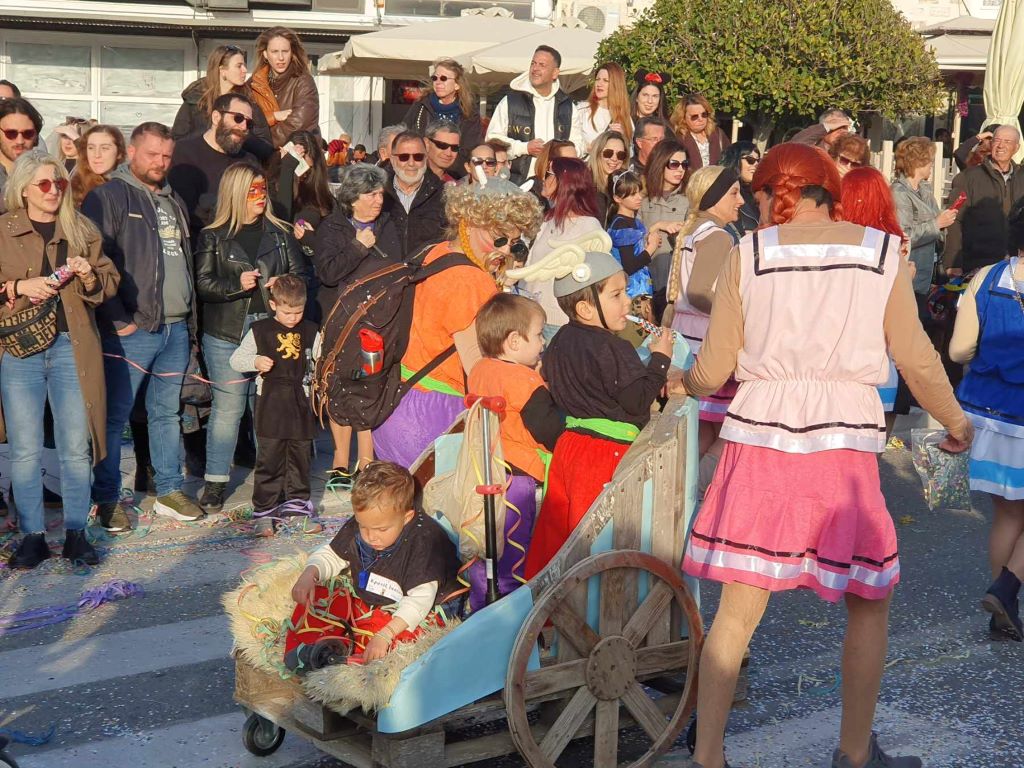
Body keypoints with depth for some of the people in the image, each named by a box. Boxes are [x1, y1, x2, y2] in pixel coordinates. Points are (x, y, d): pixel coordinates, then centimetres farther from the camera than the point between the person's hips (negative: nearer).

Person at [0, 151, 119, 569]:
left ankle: (76, 534, 13)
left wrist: (89, 276, -9)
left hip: (73, 348, 1)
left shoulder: (81, 229, 10)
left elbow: (110, 282, 10)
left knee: (76, 447, 3)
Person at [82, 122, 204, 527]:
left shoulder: (172, 201, 18)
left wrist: (190, 315, 16)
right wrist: (118, 319, -15)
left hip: (177, 327, 7)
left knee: (167, 412, 13)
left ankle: (169, 491, 22)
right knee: (114, 416, -2)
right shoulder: (109, 196, -6)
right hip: (131, 330, -7)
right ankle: (107, 500, 6)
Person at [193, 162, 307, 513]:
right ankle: (215, 482, 7)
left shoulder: (279, 233, 12)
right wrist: (237, 284, -17)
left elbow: (300, 274, 12)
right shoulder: (213, 237, 4)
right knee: (228, 407, -1)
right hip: (226, 332, -2)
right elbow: (203, 283, -3)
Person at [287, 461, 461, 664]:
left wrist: (385, 635, -40)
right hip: (366, 601, 7)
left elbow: (419, 600, -29)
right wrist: (310, 574, -15)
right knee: (316, 596, -8)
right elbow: (331, 555, 9)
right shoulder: (355, 528, -7)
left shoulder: (423, 541, -26)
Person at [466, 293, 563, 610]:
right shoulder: (524, 380, -18)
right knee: (511, 547, 2)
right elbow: (548, 428, -20)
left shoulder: (478, 370, 7)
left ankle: (479, 604, 27)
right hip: (513, 476, -8)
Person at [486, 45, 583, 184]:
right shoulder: (510, 102, 5)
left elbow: (576, 143, 17)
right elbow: (493, 139, 0)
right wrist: (524, 148, -11)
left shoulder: (567, 106, 15)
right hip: (517, 182, -2)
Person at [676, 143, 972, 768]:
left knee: (737, 611, 6)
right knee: (870, 602, 19)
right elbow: (917, 359, 5)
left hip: (760, 438, 0)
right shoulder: (882, 252, 3)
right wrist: (956, 422, 23)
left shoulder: (750, 253, 2)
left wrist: (686, 384, 27)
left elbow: (714, 369, 4)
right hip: (845, 442, 0)